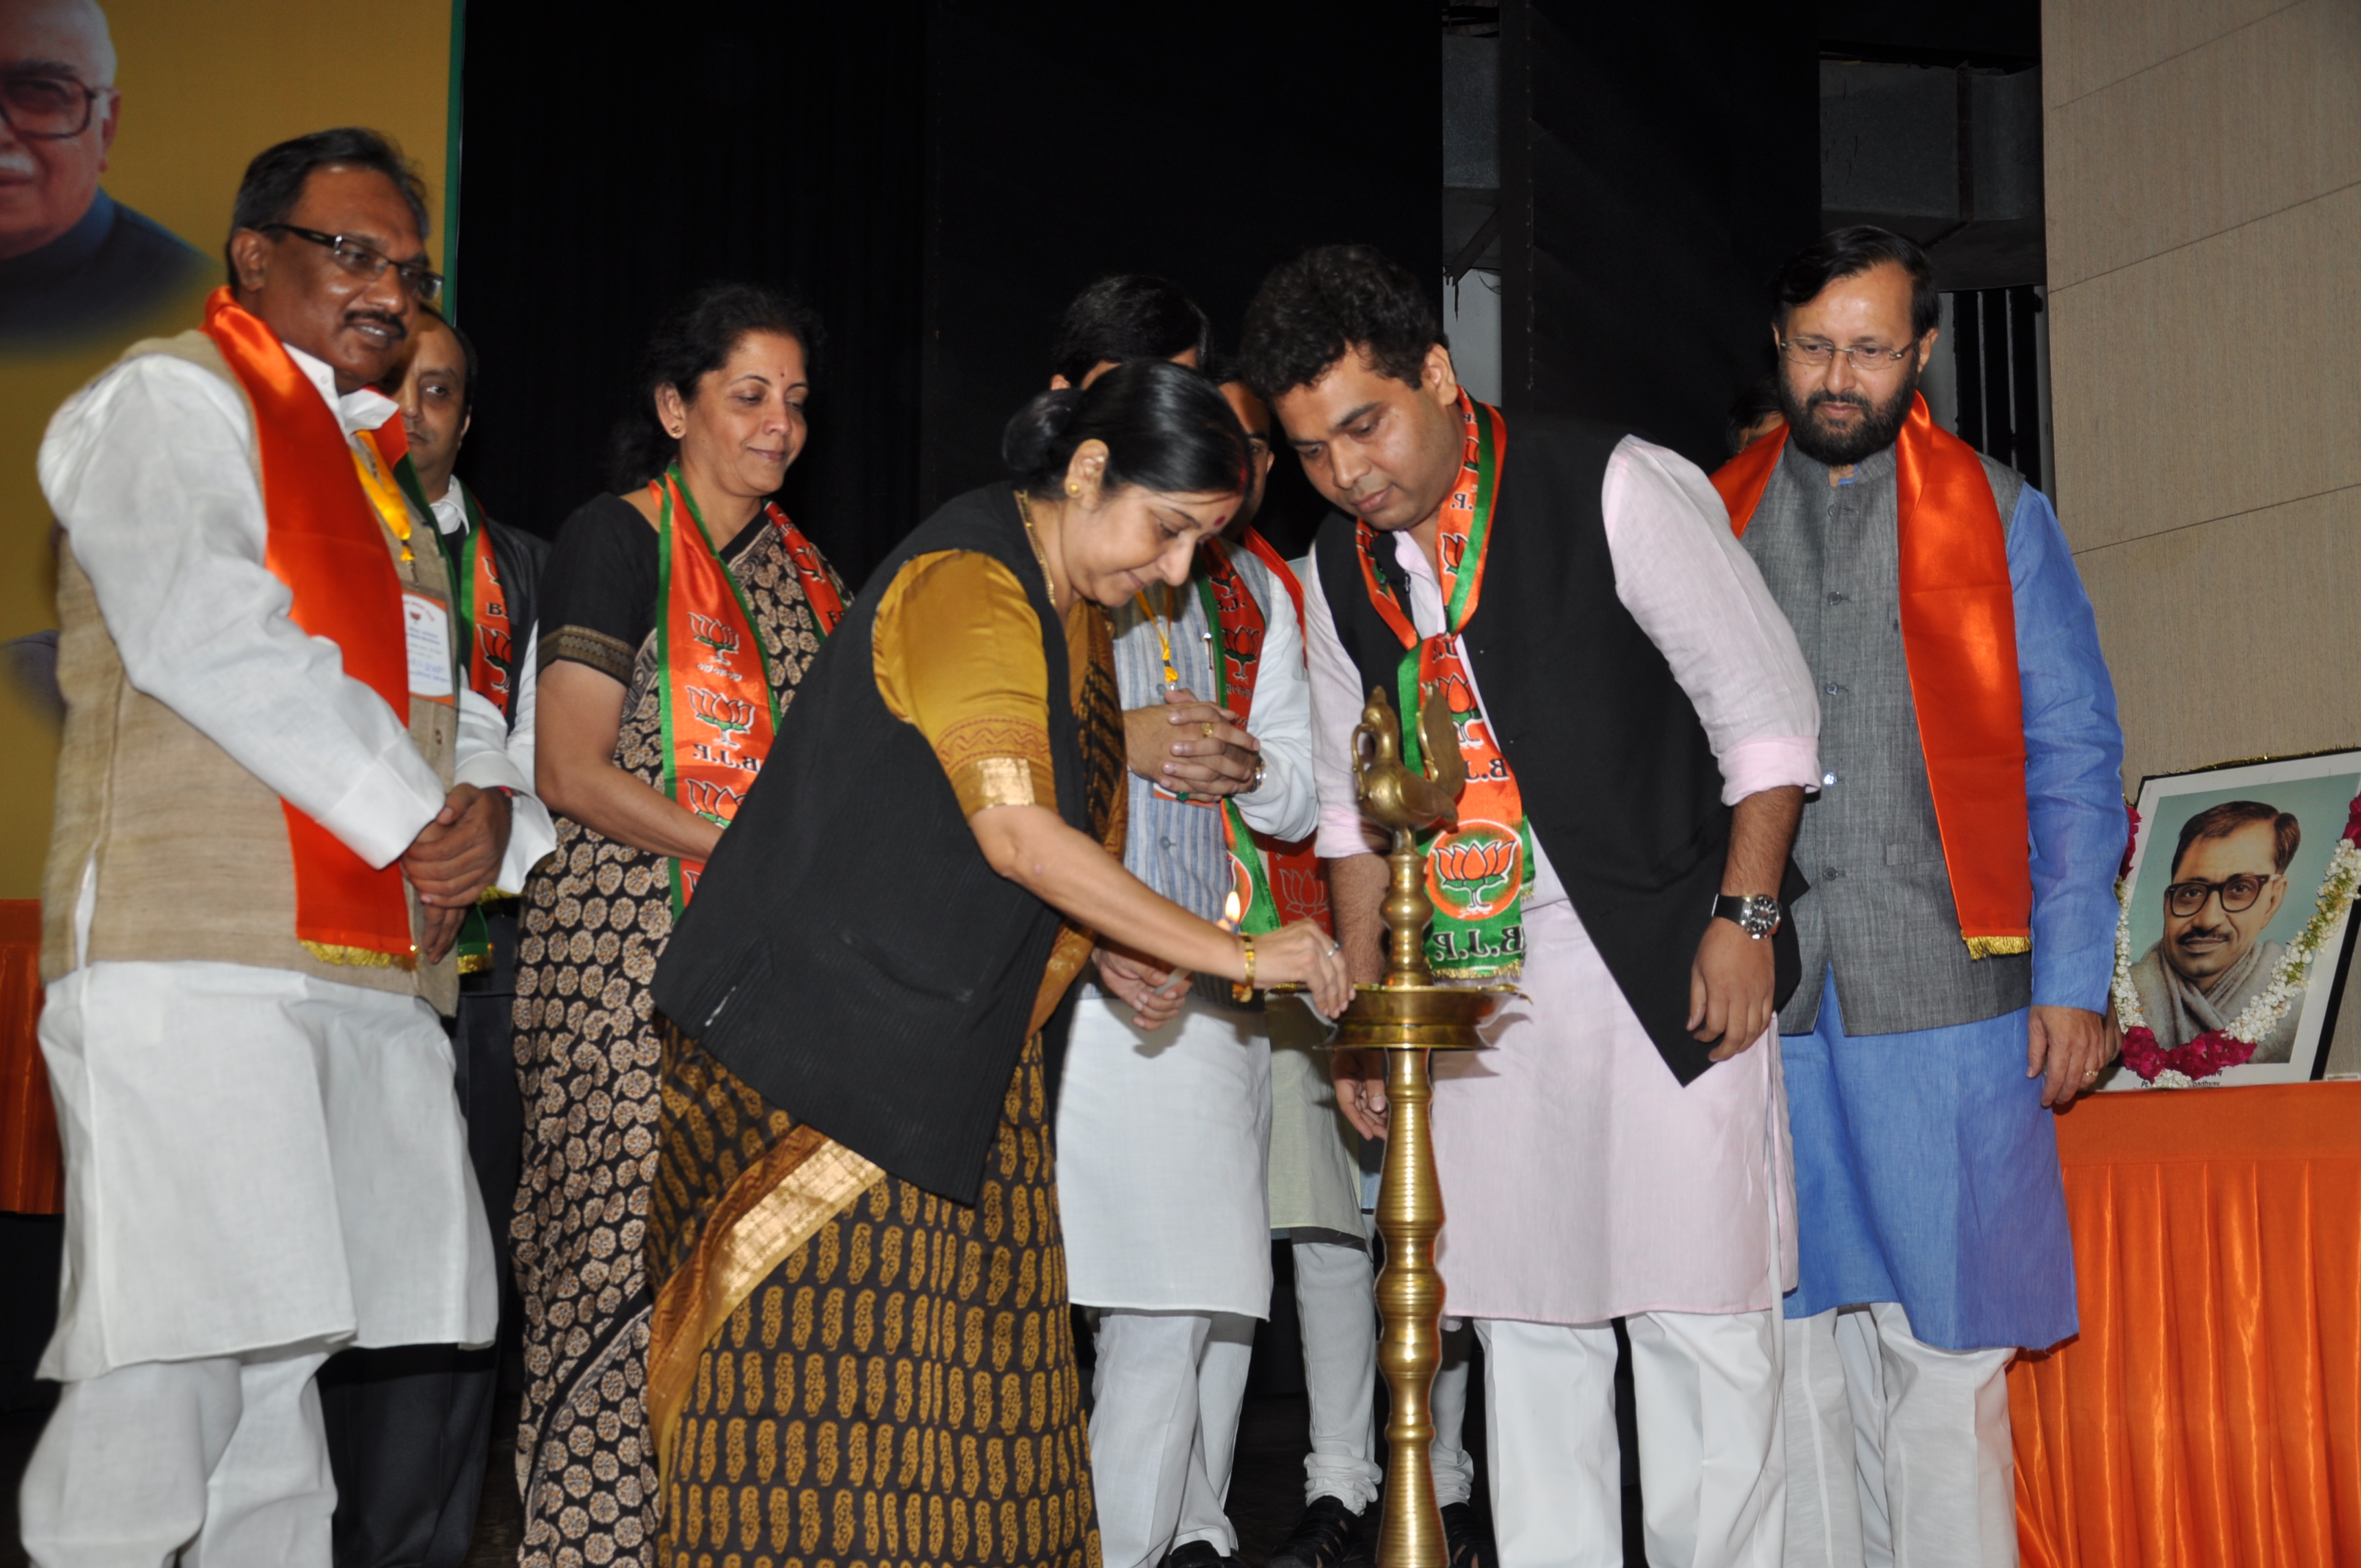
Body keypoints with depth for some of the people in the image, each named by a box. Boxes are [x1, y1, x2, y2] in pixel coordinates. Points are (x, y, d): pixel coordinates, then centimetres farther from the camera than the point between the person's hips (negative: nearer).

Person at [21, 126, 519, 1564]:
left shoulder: (370, 464, 27)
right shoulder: (171, 400, 3)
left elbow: (441, 683, 24)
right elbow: (209, 636, -13)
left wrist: (485, 795, 0)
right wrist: (415, 821, -10)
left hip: (373, 972, 8)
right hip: (196, 952, -8)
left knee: (284, 1365, 7)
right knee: (173, 1374, -13)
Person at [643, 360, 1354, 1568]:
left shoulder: (1072, 613, 14)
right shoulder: (968, 584, -15)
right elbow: (1016, 831, -24)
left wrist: (1108, 955, 5)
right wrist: (1230, 955, -21)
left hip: (961, 1063, 9)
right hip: (836, 1047, -9)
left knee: (964, 1374, 5)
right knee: (838, 1370, -9)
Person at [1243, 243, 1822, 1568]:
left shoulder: (1616, 489, -8)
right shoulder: (1340, 571, 10)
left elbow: (1767, 707, -6)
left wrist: (1744, 918, -12)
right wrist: (1363, 1004, 14)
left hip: (1663, 963, -5)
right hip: (1472, 987, 5)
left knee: (1698, 1315, -4)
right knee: (1525, 1326, 7)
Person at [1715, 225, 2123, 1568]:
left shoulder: (1997, 516, 8)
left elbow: (2074, 760, 5)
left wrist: (2073, 979, -4)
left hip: (1942, 998, -2)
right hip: (1760, 1002, 2)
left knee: (1947, 1349, -1)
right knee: (1797, 1345, 6)